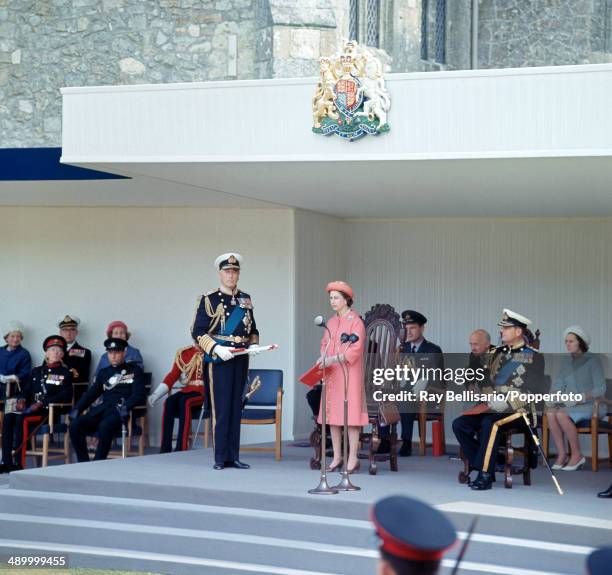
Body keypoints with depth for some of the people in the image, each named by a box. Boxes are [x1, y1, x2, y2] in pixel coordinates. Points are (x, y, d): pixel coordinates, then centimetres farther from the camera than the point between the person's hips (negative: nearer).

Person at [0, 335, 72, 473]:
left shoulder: (65, 374, 6)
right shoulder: (36, 371, 22)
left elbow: (65, 396, -7)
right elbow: (25, 390, 20)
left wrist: (41, 403, -18)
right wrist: (21, 400, -5)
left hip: (51, 412, -5)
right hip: (31, 409, 5)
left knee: (21, 419, -33)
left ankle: (19, 463, -34)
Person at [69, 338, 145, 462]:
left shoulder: (134, 371, 11)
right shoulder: (104, 373, 25)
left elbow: (139, 394, -2)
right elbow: (91, 393, 21)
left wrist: (125, 406, -22)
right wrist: (77, 409, 3)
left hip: (120, 412, -5)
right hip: (103, 409, 5)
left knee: (105, 426, -38)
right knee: (75, 425, -21)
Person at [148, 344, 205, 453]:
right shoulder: (183, 353, 12)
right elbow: (173, 375, 9)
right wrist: (156, 394, -1)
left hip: (202, 392, -4)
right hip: (186, 390, 4)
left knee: (184, 402, -33)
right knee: (169, 402, -26)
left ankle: (181, 448, -34)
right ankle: (165, 448, -26)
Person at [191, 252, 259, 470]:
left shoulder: (245, 299, 14)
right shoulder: (208, 300, -2)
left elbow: (253, 329, 21)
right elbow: (198, 331, -7)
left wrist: (254, 345, 2)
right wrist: (216, 349, -19)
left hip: (241, 360, 5)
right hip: (219, 360, -5)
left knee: (236, 407, 7)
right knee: (221, 408, -5)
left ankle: (233, 456, 11)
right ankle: (221, 458, 0)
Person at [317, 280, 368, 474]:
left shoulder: (356, 322, -7)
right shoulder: (331, 322, 13)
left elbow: (354, 351, -14)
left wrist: (331, 360, -20)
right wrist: (322, 359, -3)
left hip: (349, 374, -7)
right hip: (332, 374, 7)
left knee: (351, 414, -6)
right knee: (333, 414, 6)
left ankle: (352, 459, -3)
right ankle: (337, 457, 12)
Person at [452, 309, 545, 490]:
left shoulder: (533, 357, -3)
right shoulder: (497, 354, 17)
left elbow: (532, 391, -12)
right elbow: (486, 382, 20)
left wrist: (506, 402, -19)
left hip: (518, 411, -7)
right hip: (494, 408, 7)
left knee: (489, 423, -35)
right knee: (459, 424, -13)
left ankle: (485, 475, -27)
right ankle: (484, 469, -9)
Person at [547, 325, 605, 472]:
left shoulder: (593, 361, -7)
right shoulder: (567, 361, 12)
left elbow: (600, 389, -12)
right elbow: (559, 384, 11)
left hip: (591, 405, -6)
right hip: (571, 405, 6)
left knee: (562, 415, -33)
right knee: (550, 413, -27)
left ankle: (577, 455, -19)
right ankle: (562, 455, -21)